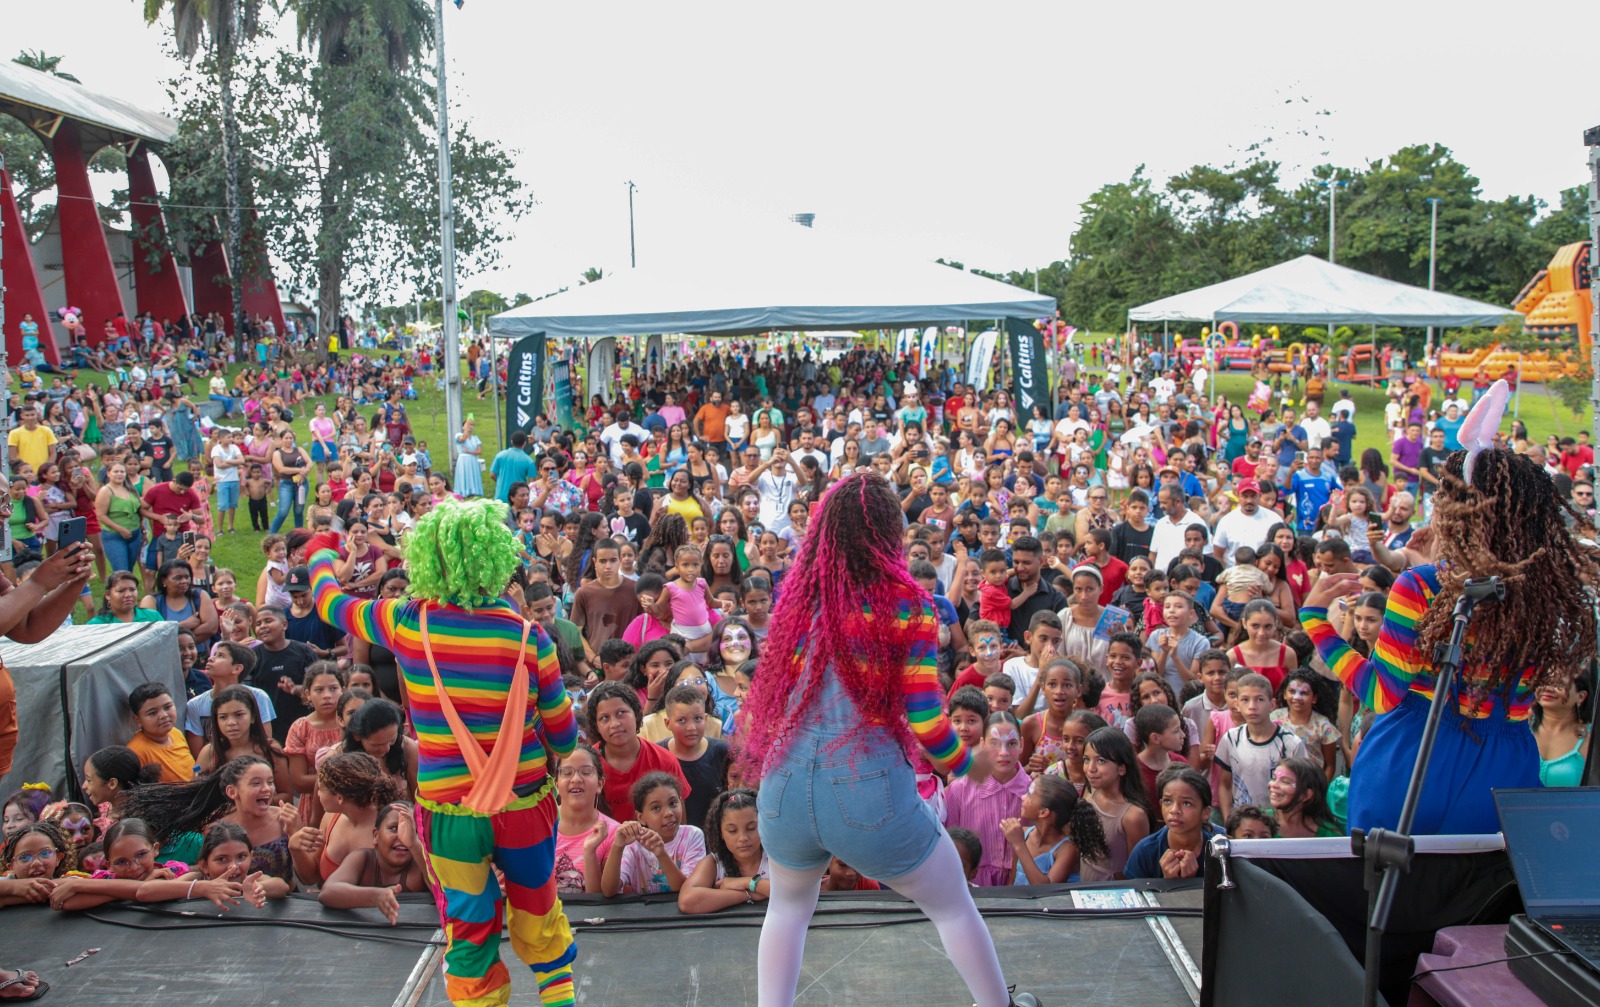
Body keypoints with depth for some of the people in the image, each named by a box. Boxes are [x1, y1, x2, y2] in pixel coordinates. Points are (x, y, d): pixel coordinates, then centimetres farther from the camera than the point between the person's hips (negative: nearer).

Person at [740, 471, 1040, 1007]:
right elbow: (924, 720, -7)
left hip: (786, 787, 3)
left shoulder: (796, 596, 2)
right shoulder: (905, 604, -9)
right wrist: (964, 764, 11)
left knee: (787, 909, 31)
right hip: (870, 791, -3)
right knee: (955, 908, 22)